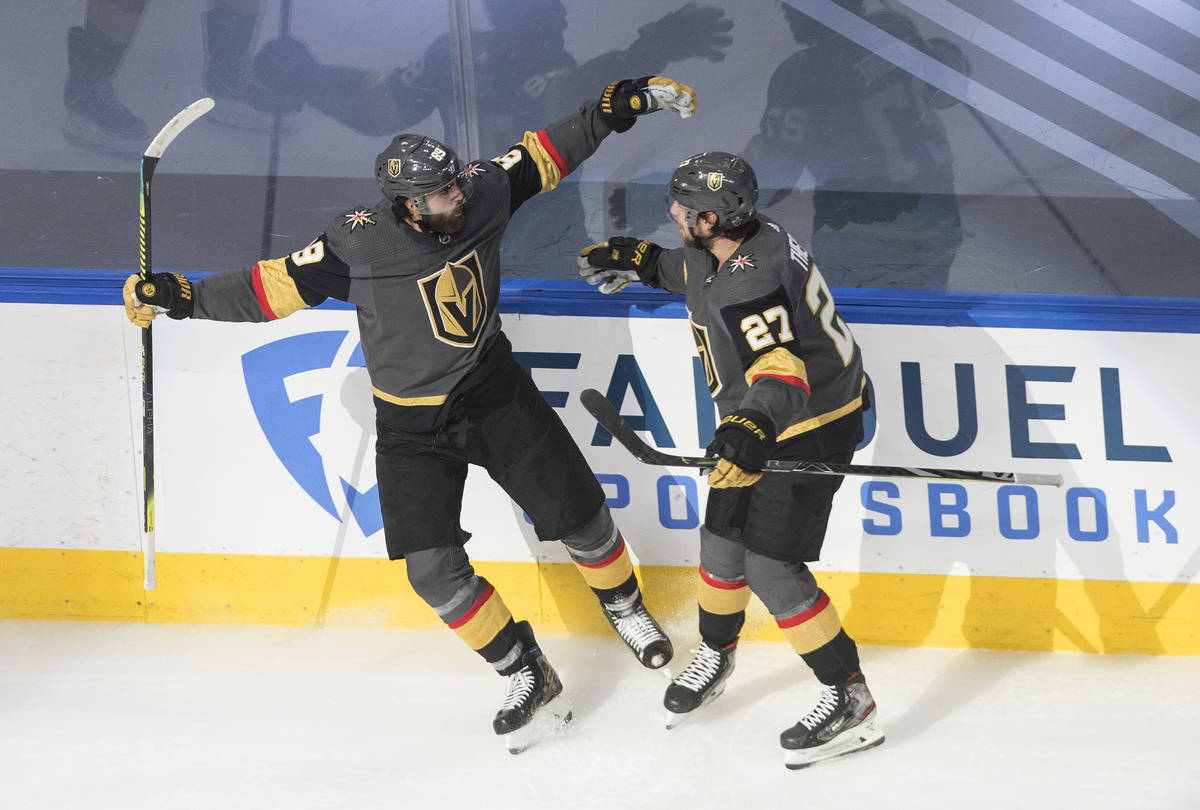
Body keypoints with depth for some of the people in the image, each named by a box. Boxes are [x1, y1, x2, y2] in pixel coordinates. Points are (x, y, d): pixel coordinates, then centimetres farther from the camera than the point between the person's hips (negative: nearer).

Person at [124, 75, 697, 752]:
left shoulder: (481, 196, -13)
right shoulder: (359, 243, -23)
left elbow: (542, 158, 0)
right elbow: (275, 287, -19)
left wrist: (623, 106, -1)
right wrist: (178, 296, -25)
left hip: (495, 392, 2)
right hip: (413, 426, -2)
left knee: (579, 515, 4)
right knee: (434, 569, -9)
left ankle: (625, 606, 36)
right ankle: (527, 676, 9)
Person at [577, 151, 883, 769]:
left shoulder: (751, 285, -32)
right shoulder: (729, 243, -2)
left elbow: (782, 371, -45)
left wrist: (756, 426, -61)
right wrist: (641, 261, 25)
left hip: (812, 425, -9)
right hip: (757, 419, 9)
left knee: (771, 566, -11)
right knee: (723, 543, 16)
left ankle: (849, 700, 0)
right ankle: (715, 655, 41)